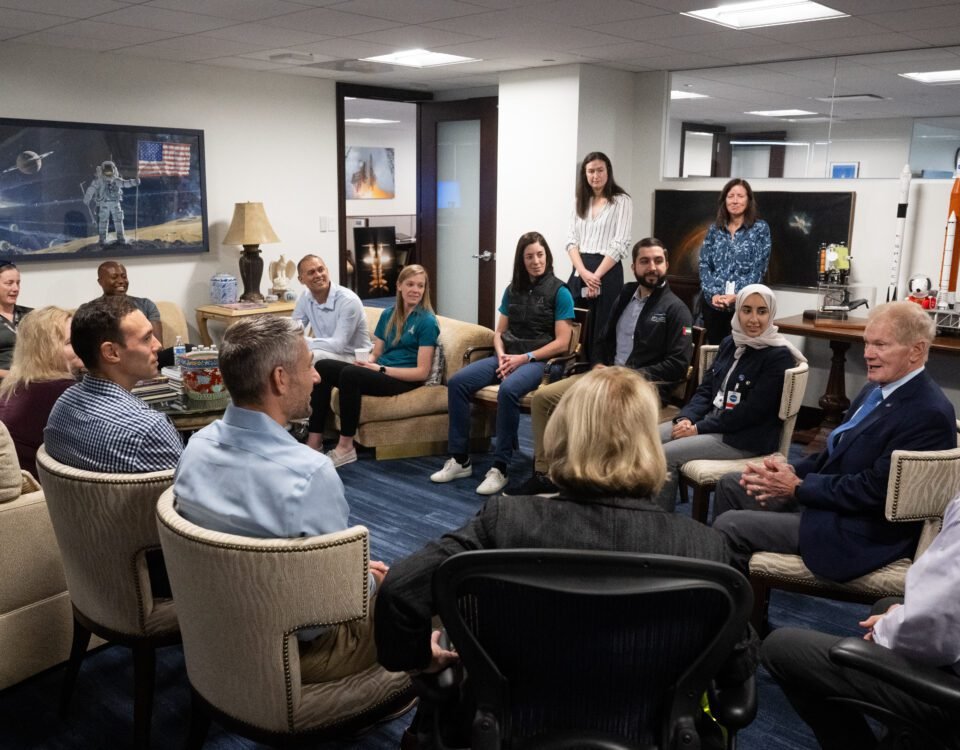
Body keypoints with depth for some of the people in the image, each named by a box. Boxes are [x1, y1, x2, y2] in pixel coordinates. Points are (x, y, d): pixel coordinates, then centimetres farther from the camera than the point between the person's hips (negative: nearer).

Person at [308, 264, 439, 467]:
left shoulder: (427, 321, -7)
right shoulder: (388, 314, 14)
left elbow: (422, 372, -12)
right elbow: (376, 353, 17)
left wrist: (381, 369, -17)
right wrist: (366, 361, -8)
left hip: (405, 379, -7)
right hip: (381, 371, 7)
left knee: (350, 373, -32)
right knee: (323, 366, -13)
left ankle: (346, 447, -24)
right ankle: (315, 440, -16)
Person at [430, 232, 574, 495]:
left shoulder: (559, 292, -2)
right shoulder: (512, 290, 15)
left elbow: (562, 343, -8)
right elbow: (499, 332, 15)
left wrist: (524, 358, -15)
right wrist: (502, 356, -6)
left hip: (538, 360, -5)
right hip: (508, 356, 6)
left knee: (508, 390, -38)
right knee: (457, 382, -18)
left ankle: (499, 468, -29)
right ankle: (460, 459, -13)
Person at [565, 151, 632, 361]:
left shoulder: (621, 201, -1)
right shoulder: (581, 202, 15)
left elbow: (619, 245, -8)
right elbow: (571, 240, 7)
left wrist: (596, 275, -14)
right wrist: (583, 272, -10)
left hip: (607, 273, -5)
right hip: (579, 272, 5)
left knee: (601, 333, -3)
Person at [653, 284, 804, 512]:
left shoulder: (778, 356, -13)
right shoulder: (730, 343, 10)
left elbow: (750, 412, -18)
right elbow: (706, 388, 12)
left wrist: (699, 429, -17)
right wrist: (686, 418, -8)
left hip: (746, 438, -7)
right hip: (711, 420, 7)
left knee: (666, 455, -22)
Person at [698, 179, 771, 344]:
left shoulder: (760, 228, 2)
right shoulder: (714, 229, 10)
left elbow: (758, 268, -5)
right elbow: (704, 265, 5)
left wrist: (737, 296, -15)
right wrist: (713, 294, -11)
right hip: (712, 302, 3)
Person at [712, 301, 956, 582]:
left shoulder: (929, 413, -22)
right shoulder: (877, 388, 8)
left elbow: (875, 490, -25)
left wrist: (799, 487, -18)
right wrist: (794, 472, -5)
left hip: (862, 531, -10)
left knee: (729, 525, -15)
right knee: (730, 485, 12)